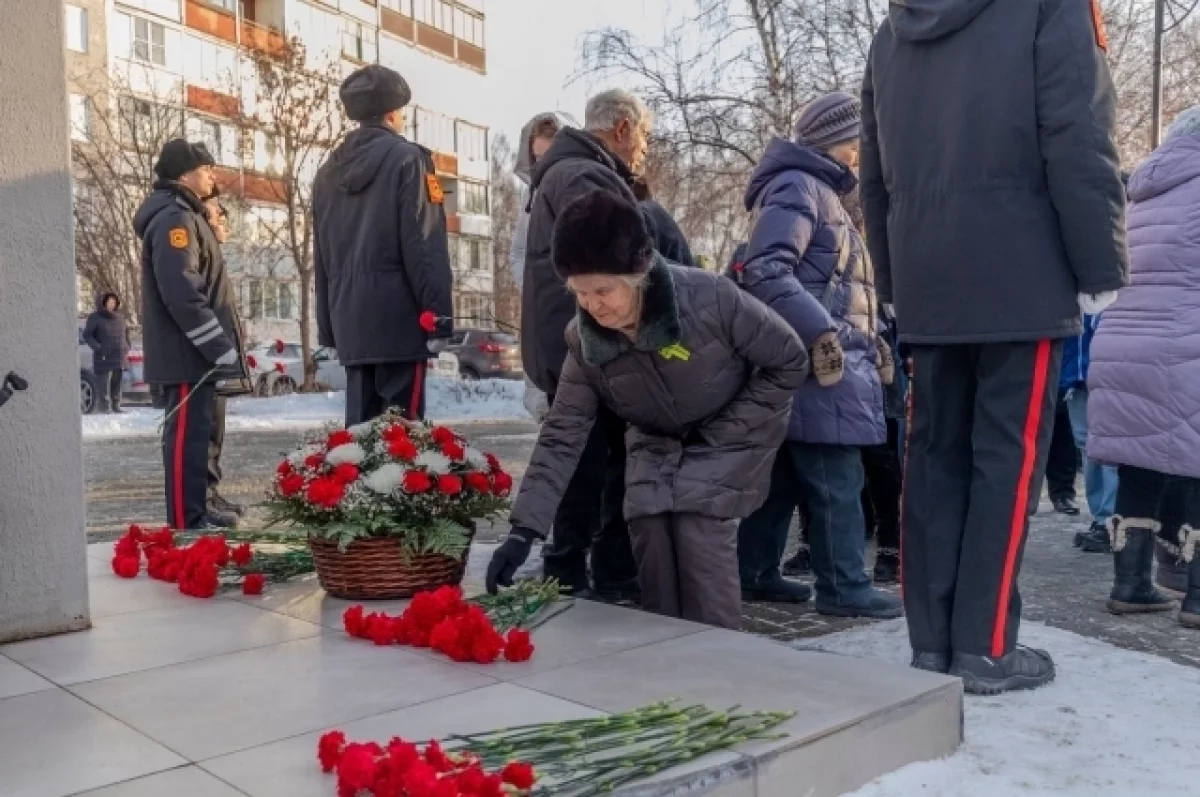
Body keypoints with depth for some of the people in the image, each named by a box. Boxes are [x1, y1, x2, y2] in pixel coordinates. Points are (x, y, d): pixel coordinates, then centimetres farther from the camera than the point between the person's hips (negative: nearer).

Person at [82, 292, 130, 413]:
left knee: (117, 383, 8)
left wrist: (127, 347, 15)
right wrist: (97, 347, -14)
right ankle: (105, 406, -5)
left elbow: (126, 332, 27)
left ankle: (116, 406, 14)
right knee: (105, 383, -8)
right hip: (104, 357, -5)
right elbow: (87, 335, -1)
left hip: (119, 356, 5)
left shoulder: (120, 317, 15)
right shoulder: (95, 318, -1)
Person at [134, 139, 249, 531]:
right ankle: (185, 521, -5)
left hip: (194, 350, 10)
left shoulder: (185, 216, 21)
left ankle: (194, 512, 20)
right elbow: (182, 293, -23)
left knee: (196, 431, 13)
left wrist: (221, 344, 19)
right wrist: (220, 346, -22)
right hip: (189, 351, -10)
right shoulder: (174, 218, -12)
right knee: (187, 432, -8)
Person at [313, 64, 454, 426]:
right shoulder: (406, 158, -4)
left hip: (349, 315, 7)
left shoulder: (329, 170, 16)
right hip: (397, 312, -6)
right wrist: (438, 310, -11)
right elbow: (424, 242, -12)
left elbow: (321, 252, 16)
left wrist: (328, 322, 19)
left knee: (360, 423, 9)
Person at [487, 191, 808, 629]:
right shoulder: (584, 339, -19)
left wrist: (723, 433, -20)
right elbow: (562, 434, -17)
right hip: (657, 443, 4)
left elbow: (789, 361, -18)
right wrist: (524, 528, -26)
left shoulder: (710, 298, -32)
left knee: (700, 534, -20)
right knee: (649, 535, -9)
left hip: (728, 440, -4)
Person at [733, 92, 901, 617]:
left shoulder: (821, 192, 25)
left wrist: (867, 337, 18)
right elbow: (766, 272, -22)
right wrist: (822, 334, -25)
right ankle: (844, 588, 3)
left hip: (830, 359, 10)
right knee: (835, 481, -5)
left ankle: (754, 572, 19)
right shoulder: (797, 187, -8)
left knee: (783, 475, 12)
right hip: (818, 362, -10)